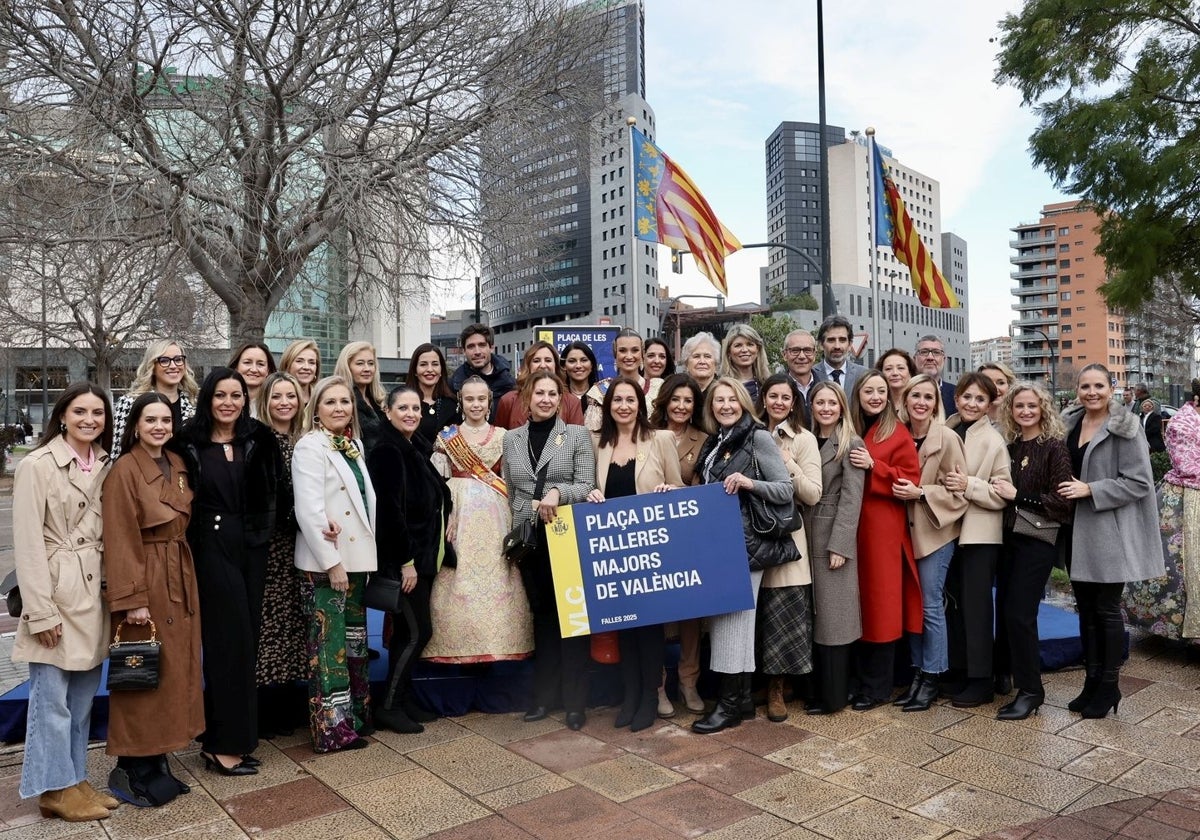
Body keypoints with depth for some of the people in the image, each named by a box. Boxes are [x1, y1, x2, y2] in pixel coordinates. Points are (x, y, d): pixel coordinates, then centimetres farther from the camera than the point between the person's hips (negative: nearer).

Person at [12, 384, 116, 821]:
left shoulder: (106, 466, 8)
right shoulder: (37, 465, -11)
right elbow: (28, 543, -13)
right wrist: (41, 611, -15)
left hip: (95, 590, 6)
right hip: (56, 590, -6)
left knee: (83, 695, 14)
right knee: (52, 696, 3)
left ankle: (75, 779, 27)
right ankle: (55, 788, 17)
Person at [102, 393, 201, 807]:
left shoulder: (178, 467, 10)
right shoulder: (124, 471, -12)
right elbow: (120, 542, -15)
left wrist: (185, 581, 11)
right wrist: (132, 599, -18)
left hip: (181, 581, 7)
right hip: (145, 582, -7)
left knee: (176, 670, 12)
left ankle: (157, 761, 25)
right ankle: (133, 770, 15)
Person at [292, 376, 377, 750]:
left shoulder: (354, 444, 12)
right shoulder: (310, 446, -11)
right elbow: (309, 510, -18)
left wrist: (362, 557, 11)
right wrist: (332, 562, -19)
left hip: (356, 557, 8)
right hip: (324, 562, -8)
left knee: (354, 640, 15)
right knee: (328, 643, -1)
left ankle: (357, 715, 26)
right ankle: (332, 727, 8)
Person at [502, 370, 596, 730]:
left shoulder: (578, 435, 1)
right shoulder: (511, 439, 9)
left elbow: (586, 486, -5)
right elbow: (510, 493, 11)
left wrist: (558, 492, -21)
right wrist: (535, 507, -2)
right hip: (530, 538, 3)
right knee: (542, 614, 11)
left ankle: (575, 700, 10)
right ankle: (544, 694, 21)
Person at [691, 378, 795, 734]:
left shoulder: (759, 438, -7)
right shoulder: (713, 443, 13)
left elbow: (786, 490, -10)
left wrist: (749, 482, -24)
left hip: (746, 542, -7)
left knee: (734, 615, -4)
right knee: (720, 614, 9)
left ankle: (730, 703, 6)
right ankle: (742, 695, 20)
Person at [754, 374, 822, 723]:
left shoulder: (804, 439, -1)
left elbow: (813, 495, -8)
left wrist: (788, 465, -17)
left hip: (786, 535, -3)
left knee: (783, 612, -2)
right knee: (755, 610, 8)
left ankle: (776, 689, 12)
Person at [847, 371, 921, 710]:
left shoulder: (898, 434, -2)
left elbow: (911, 481, -9)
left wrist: (873, 466, -19)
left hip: (883, 529, -4)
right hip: (851, 527, 5)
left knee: (881, 604, 1)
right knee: (857, 603, 8)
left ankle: (877, 686, 12)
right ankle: (858, 679, 19)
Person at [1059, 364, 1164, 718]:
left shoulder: (1125, 428, -10)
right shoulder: (1069, 424, 8)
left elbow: (1138, 483, -14)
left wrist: (1090, 490, -19)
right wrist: (1065, 489, 3)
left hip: (1110, 532, -6)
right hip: (1078, 531, 6)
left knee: (1107, 609, 2)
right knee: (1086, 608, 11)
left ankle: (1109, 686, 16)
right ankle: (1092, 681, 22)